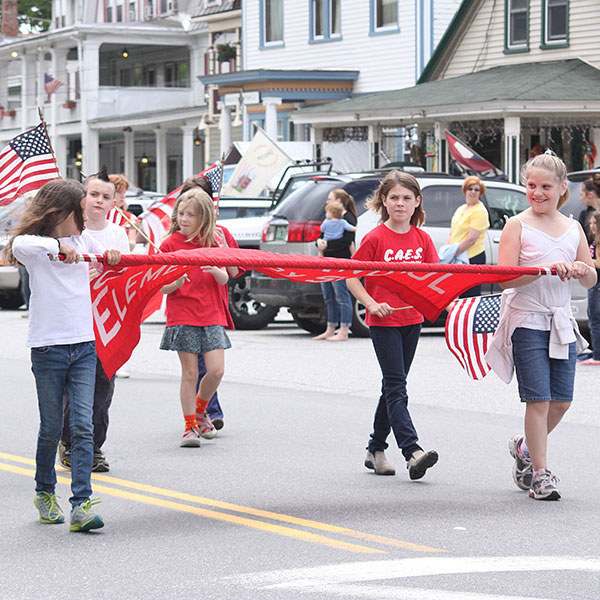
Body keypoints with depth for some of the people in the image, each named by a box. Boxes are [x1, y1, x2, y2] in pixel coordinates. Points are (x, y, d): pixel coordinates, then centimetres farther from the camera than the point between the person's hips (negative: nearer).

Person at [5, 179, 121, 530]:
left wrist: (113, 256, 1)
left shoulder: (84, 240, 10)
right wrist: (56, 245, -37)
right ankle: (45, 493, 26)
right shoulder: (36, 246, -6)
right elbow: (19, 245, -28)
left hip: (84, 346, 4)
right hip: (48, 346, -4)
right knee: (52, 426, 4)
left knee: (83, 425, -7)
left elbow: (109, 260, 23)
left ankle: (82, 504, -12)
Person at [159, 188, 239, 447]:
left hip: (212, 314, 2)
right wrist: (176, 283, -23)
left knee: (216, 370, -6)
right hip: (182, 315, -2)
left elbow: (225, 279, 3)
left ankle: (200, 408, 21)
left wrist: (215, 269, -19)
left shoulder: (213, 241, 8)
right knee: (190, 372, -3)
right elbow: (164, 288, -1)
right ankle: (190, 426, 8)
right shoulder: (170, 244, 0)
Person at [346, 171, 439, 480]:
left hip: (412, 319, 6)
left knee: (393, 386, 12)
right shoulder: (375, 238, -9)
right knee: (396, 387, -11)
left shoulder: (422, 239, 5)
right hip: (383, 321, -6)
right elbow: (351, 277, -6)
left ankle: (376, 449, 23)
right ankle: (412, 452, -20)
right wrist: (371, 303, -19)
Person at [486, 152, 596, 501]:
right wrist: (544, 268, -27)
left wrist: (583, 271, -13)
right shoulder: (517, 226, -4)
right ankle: (539, 473, -2)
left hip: (562, 322, 5)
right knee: (539, 400, -8)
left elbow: (591, 281, 11)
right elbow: (505, 277, -14)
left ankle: (526, 446, 31)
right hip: (527, 320, -5)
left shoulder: (573, 228, 10)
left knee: (562, 401, 6)